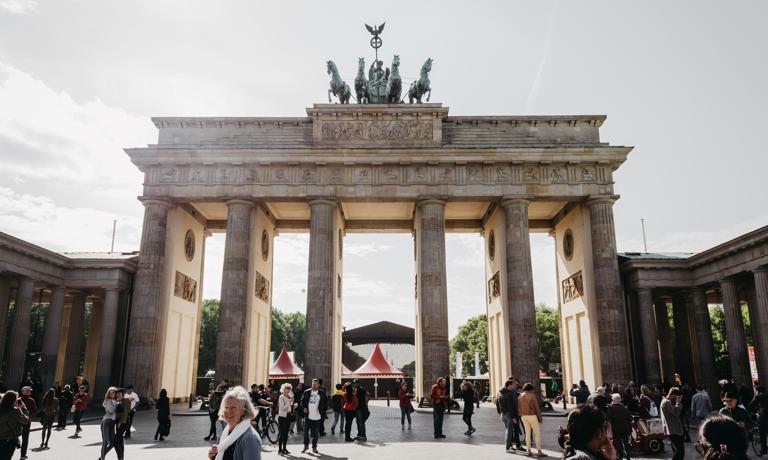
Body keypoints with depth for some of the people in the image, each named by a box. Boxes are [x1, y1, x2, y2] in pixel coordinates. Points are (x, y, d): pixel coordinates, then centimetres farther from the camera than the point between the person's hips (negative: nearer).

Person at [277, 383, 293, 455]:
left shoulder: (289, 397, 8)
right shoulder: (281, 397, -11)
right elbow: (283, 408, -19)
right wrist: (289, 401, -23)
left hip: (288, 416, 7)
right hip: (282, 416, -7)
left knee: (286, 433, 10)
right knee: (281, 433, -2)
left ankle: (284, 449, 17)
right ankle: (280, 449, 4)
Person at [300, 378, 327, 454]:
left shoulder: (321, 393, -1)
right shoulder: (307, 392, 2)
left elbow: (326, 402, 6)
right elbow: (302, 400, 12)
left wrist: (323, 410, -3)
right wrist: (304, 407, -1)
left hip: (317, 417, -1)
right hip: (308, 416, 1)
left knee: (315, 433, 5)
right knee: (306, 431, 5)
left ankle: (314, 447, 18)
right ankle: (306, 445, 22)